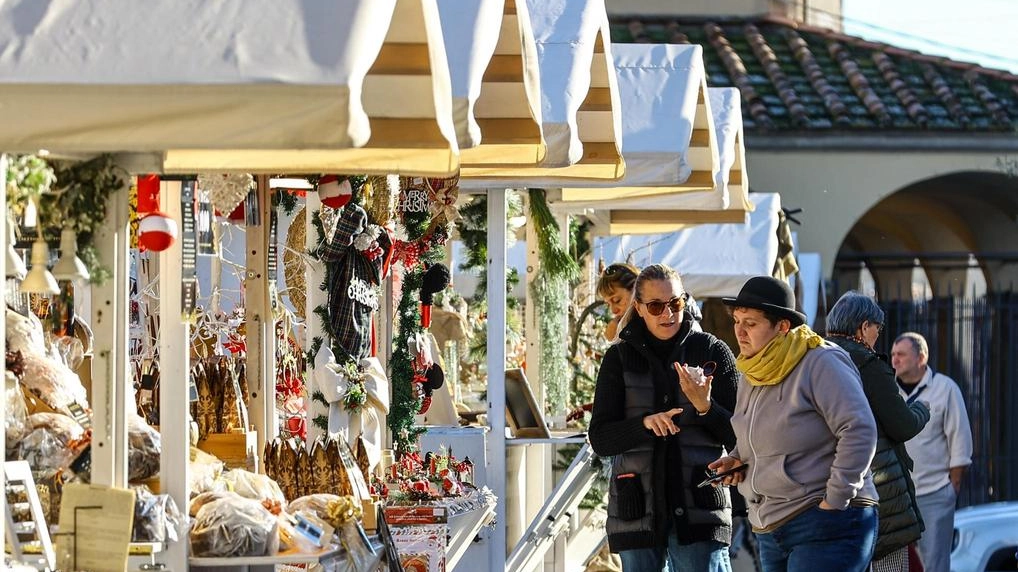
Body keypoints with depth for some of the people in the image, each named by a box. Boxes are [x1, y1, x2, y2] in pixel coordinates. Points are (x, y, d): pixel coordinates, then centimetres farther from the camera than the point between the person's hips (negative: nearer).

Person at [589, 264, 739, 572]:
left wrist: (706, 407, -17)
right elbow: (600, 439, 0)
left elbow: (739, 440, 2)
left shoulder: (713, 352, 3)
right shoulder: (620, 358, 5)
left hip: (698, 509, -2)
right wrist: (645, 423, -18)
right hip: (637, 510, 2)